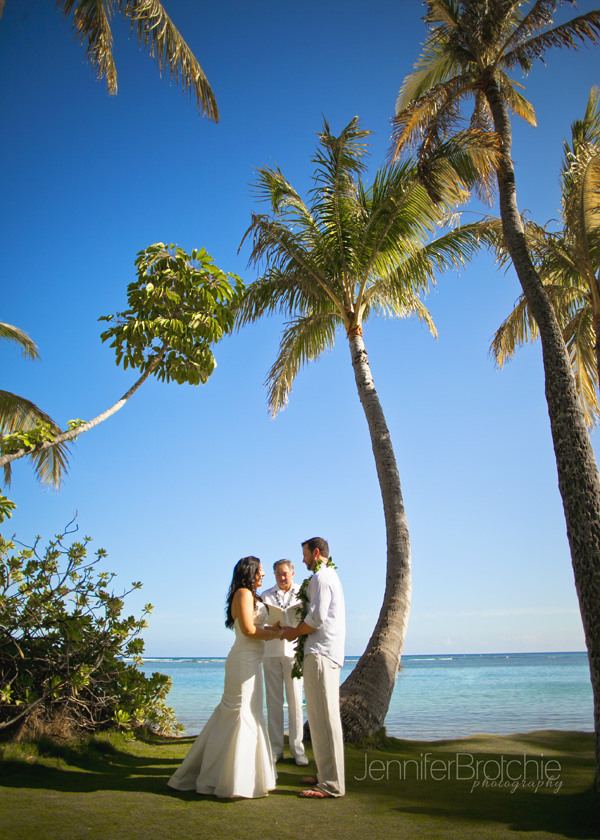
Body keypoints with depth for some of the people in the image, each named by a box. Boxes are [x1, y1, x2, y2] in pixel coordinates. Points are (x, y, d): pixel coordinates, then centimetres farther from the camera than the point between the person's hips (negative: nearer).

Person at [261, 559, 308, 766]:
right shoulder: (266, 596, 11)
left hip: (293, 651, -1)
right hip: (271, 652, 1)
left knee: (295, 702, 0)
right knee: (274, 701, 4)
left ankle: (297, 750, 9)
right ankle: (276, 749, 12)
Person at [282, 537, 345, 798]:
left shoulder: (321, 577, -10)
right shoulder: (331, 575, 21)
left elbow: (317, 617, -19)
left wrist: (294, 632, -4)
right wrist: (298, 630, 18)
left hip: (320, 653, -11)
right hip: (329, 652, 11)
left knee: (323, 718, -8)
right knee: (322, 716, 15)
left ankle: (331, 784, -4)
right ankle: (326, 774, 22)